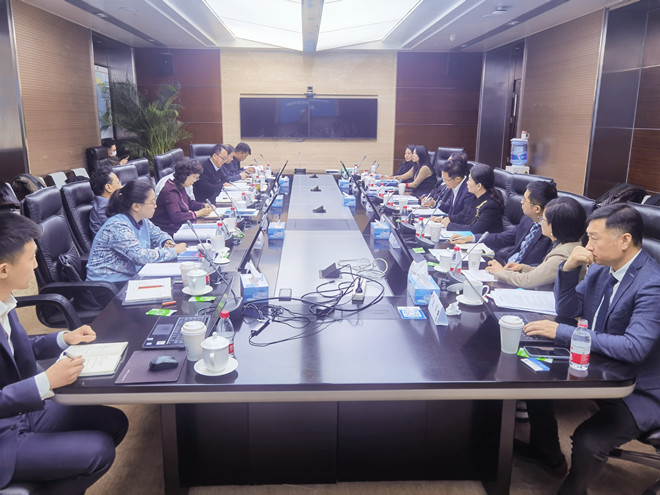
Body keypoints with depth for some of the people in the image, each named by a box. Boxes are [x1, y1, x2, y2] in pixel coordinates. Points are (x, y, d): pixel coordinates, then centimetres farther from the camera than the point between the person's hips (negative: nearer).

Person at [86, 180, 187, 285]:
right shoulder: (117, 227, -21)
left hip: (130, 278, 8)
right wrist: (174, 251, -21)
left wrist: (167, 242, -2)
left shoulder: (142, 221, 4)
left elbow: (159, 235, 22)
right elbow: (142, 256, -30)